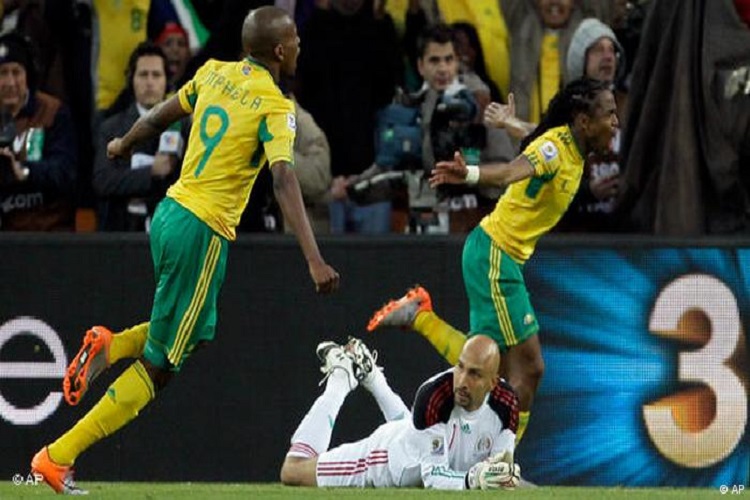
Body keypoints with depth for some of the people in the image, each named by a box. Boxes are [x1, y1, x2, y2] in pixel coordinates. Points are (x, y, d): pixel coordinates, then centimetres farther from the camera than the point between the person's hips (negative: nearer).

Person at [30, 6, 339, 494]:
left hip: (169, 214, 8)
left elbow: (159, 117, 21)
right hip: (203, 233, -8)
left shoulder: (215, 73, 8)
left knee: (196, 333, 29)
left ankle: (110, 345, 7)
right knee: (159, 365, 1)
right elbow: (285, 181, -25)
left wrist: (124, 145, 43)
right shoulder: (274, 106, -13)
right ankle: (59, 458, -3)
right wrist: (315, 260, -32)